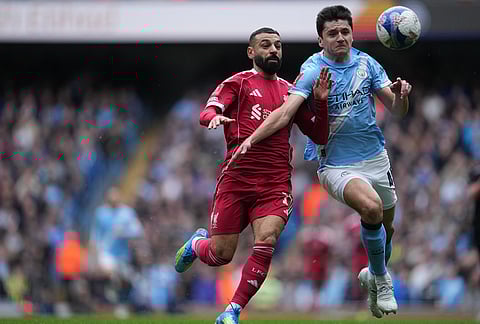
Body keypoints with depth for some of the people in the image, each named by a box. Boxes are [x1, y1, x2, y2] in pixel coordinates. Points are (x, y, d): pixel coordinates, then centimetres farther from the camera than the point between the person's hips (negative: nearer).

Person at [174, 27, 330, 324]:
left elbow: (319, 136, 19)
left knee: (266, 243, -22)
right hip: (237, 177, -2)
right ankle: (197, 244, 36)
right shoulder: (239, 83, 8)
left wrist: (321, 102, 3)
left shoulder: (291, 92, 20)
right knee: (221, 255, -2)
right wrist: (214, 117, -31)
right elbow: (207, 113, -7)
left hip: (276, 184, 2)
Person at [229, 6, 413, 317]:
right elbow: (286, 112, -21)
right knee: (371, 207, -31)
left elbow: (397, 110, 3)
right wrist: (252, 139, -34)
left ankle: (374, 276, 48)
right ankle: (382, 280, -9)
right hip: (337, 164, -5)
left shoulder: (367, 64, 1)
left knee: (387, 228, 15)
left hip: (375, 158, 5)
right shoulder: (313, 70, -12)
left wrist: (401, 96, -21)